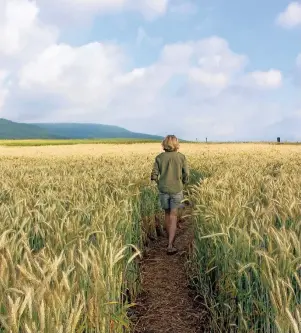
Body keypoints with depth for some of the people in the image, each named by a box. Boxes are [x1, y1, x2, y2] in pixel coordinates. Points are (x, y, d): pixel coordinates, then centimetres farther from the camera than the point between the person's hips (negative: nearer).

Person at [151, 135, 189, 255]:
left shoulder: (159, 157, -2)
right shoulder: (181, 157, -4)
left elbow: (154, 175, -4)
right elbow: (186, 175, -3)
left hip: (163, 190, 2)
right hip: (176, 190, -2)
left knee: (167, 214, 19)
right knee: (173, 217, 2)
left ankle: (171, 241, 31)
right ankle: (170, 246, -6)